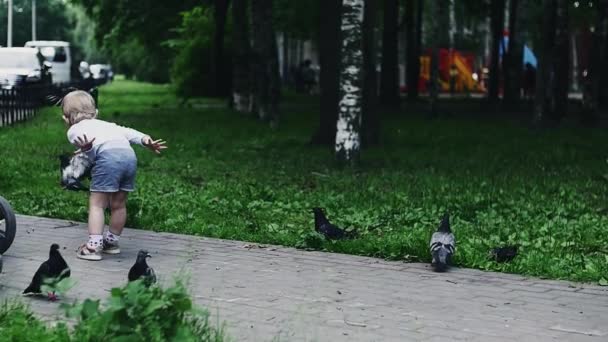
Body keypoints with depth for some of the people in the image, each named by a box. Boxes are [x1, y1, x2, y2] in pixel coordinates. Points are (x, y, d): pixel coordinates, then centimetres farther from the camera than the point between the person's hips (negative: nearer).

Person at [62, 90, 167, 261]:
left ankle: (93, 246, -9)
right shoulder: (102, 124, 37)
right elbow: (126, 131, 23)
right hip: (129, 154, 6)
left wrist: (85, 147, -26)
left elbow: (80, 138, -6)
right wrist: (145, 140, 12)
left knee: (96, 204, 0)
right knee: (118, 204, 19)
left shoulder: (74, 130, 18)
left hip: (108, 156, -6)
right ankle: (112, 241, 32)